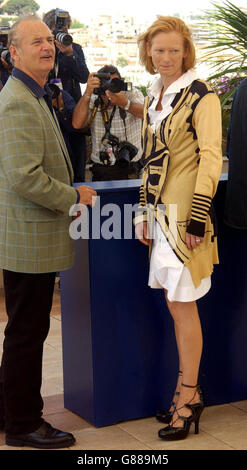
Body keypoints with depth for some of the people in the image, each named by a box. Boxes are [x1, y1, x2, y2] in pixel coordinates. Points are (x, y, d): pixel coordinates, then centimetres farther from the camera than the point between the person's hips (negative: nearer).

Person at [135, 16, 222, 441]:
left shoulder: (201, 96, -9)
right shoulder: (153, 99, 14)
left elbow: (211, 158, -13)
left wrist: (197, 218, -17)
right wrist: (145, 212, 14)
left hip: (187, 211, -7)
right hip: (162, 210, 8)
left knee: (182, 305, -2)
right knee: (175, 304, 12)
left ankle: (187, 398, 10)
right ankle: (188, 391, 23)